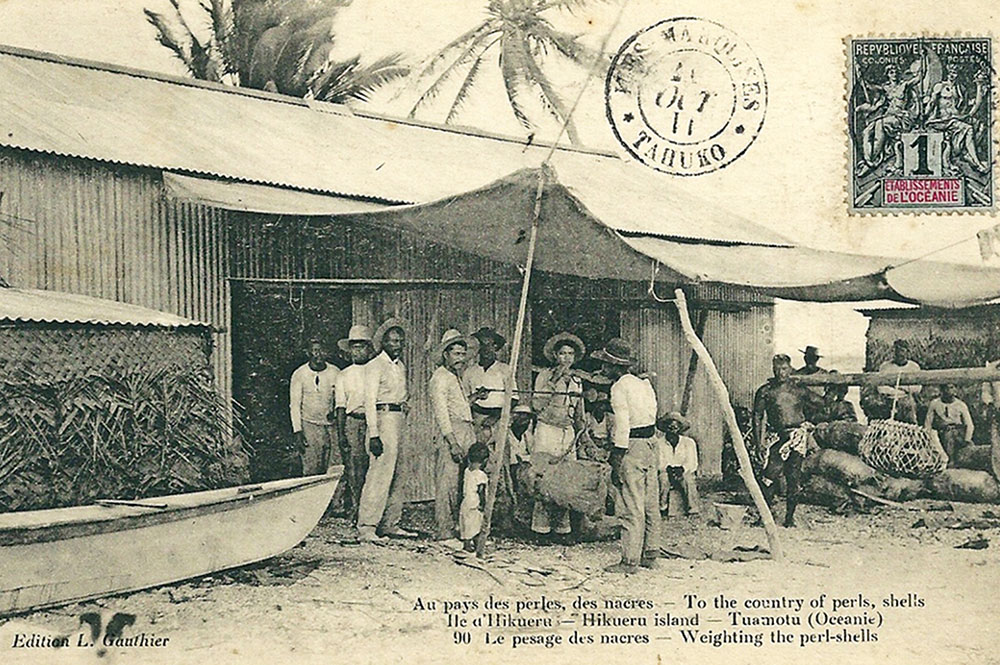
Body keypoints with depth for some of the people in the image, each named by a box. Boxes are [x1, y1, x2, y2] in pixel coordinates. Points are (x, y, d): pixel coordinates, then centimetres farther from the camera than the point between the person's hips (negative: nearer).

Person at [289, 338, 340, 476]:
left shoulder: (335, 372, 7)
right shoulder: (299, 374, 2)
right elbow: (294, 405, 1)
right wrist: (298, 431, -6)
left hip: (333, 425, 2)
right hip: (310, 425, -2)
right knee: (311, 471, -9)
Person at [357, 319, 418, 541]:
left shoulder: (401, 367, 17)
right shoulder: (375, 366, -7)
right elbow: (370, 401, -13)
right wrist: (374, 435, -18)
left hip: (400, 419, 8)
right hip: (383, 418, -8)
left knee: (395, 474, 10)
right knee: (380, 473, -11)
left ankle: (389, 524, 17)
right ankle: (366, 527, -7)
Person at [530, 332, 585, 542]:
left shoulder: (576, 381, 16)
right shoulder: (545, 376, 0)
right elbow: (537, 405, -10)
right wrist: (552, 383, -13)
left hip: (568, 432, 5)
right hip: (547, 430, -5)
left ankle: (562, 527, 7)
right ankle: (541, 527, -3)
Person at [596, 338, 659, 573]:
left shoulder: (619, 388, -11)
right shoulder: (642, 383, 15)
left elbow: (622, 427, -17)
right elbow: (651, 413, 14)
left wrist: (617, 463, -15)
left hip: (632, 447, -9)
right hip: (650, 444, 9)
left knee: (632, 508, -6)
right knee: (650, 505, 12)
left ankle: (630, 561, -3)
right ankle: (651, 555, 19)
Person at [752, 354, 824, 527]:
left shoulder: (799, 390, 6)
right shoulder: (765, 391, 2)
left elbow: (819, 403, 21)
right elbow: (757, 416, 3)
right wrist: (759, 441, -4)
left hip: (798, 436, 1)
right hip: (778, 438, -1)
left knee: (793, 478, 2)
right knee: (770, 474, -12)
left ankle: (790, 517, 9)